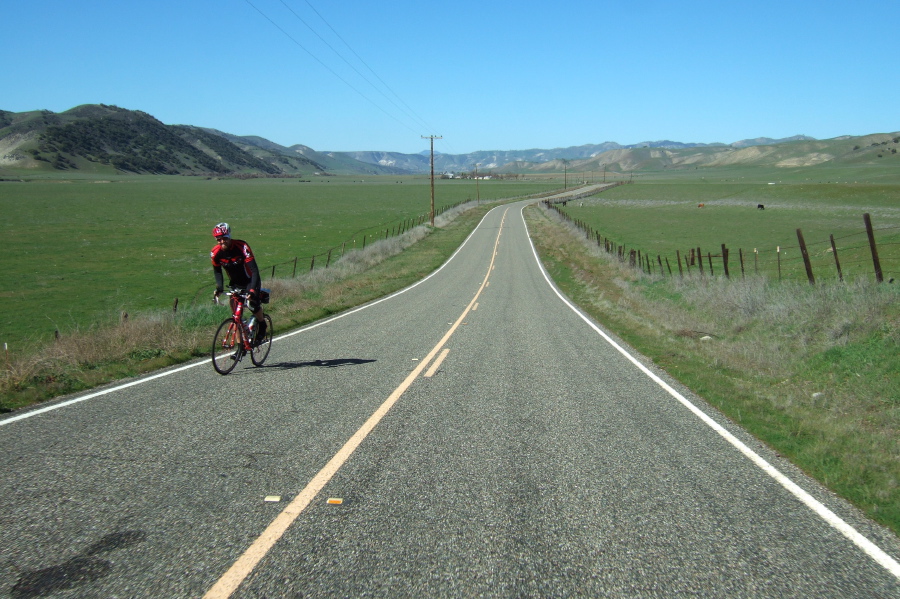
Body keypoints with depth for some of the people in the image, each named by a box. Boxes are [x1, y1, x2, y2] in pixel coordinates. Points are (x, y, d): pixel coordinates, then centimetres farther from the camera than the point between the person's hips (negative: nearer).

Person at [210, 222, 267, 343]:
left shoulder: (241, 246, -28)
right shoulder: (215, 252, -15)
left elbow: (254, 270, -31)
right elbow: (217, 271, 3)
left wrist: (252, 289, -42)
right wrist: (219, 288, -13)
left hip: (250, 281, -4)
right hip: (235, 283, 4)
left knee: (253, 304, -24)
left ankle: (262, 325, 7)